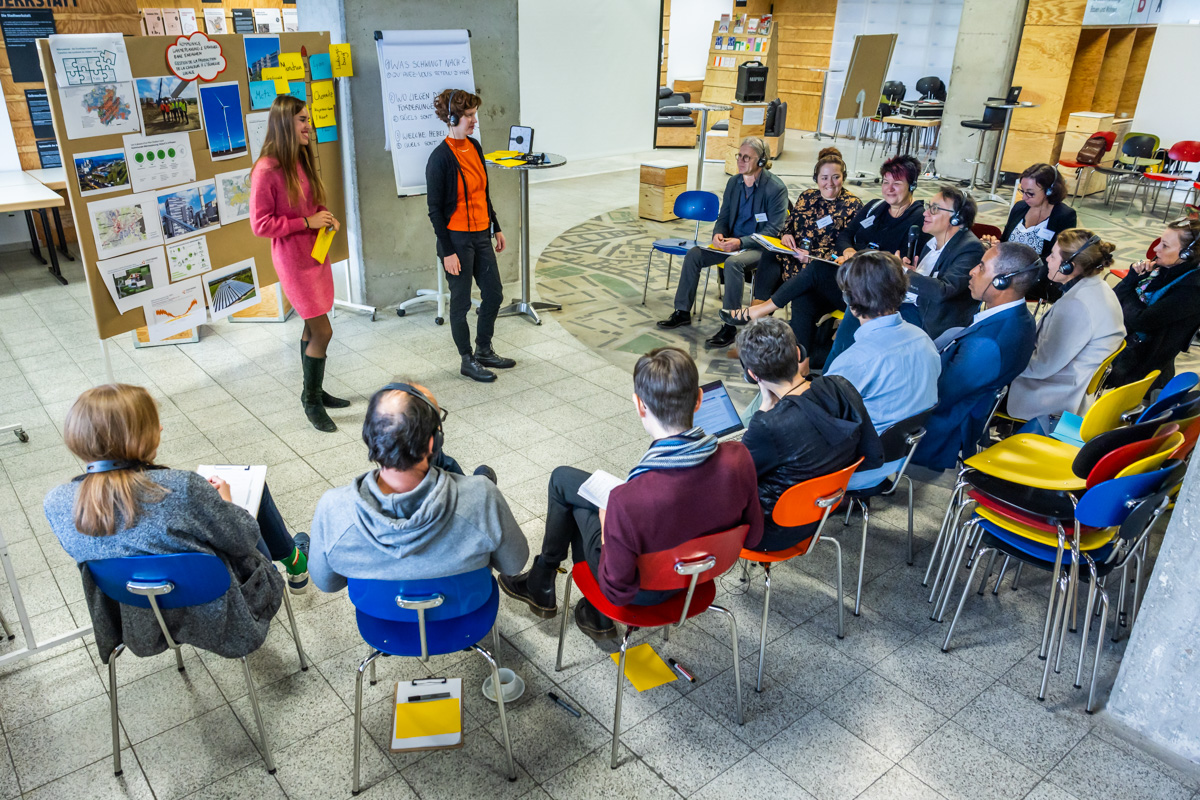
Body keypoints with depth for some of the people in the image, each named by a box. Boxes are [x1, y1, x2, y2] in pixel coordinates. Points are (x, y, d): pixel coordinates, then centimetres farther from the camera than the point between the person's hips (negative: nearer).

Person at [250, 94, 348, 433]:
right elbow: (260, 224, -17)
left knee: (312, 329, 16)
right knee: (322, 331, -6)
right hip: (294, 259, -8)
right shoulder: (267, 170, -18)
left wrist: (327, 218, 2)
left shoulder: (302, 161, 9)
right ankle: (311, 400, 11)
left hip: (316, 252, 8)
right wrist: (307, 222, -18)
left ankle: (315, 391, 29)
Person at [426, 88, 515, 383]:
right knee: (461, 301, 5)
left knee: (494, 294, 14)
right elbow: (434, 208, -15)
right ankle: (468, 360, 20)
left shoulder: (474, 147, 6)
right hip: (457, 239, -8)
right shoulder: (441, 158, -16)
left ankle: (484, 351, 32)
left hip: (480, 234, 8)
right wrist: (447, 251, -17)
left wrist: (496, 228, 17)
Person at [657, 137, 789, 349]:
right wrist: (718, 234, -10)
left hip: (760, 247, -7)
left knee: (733, 263, -36)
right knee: (693, 255, -8)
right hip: (733, 242, 7)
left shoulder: (776, 188, -14)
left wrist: (741, 242, -27)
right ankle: (682, 312, 3)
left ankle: (730, 327, -29)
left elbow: (773, 231, -17)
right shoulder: (734, 182, 7)